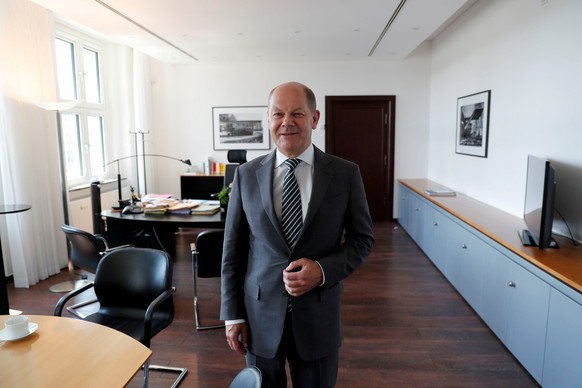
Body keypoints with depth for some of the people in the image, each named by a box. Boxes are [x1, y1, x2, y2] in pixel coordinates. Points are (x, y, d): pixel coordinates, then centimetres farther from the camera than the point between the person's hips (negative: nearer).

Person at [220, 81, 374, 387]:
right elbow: (233, 249, 1)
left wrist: (323, 270, -16)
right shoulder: (246, 174, -2)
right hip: (260, 315, 1)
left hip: (319, 314, 0)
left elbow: (362, 239, 1)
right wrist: (232, 314, 0)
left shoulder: (345, 174, -6)